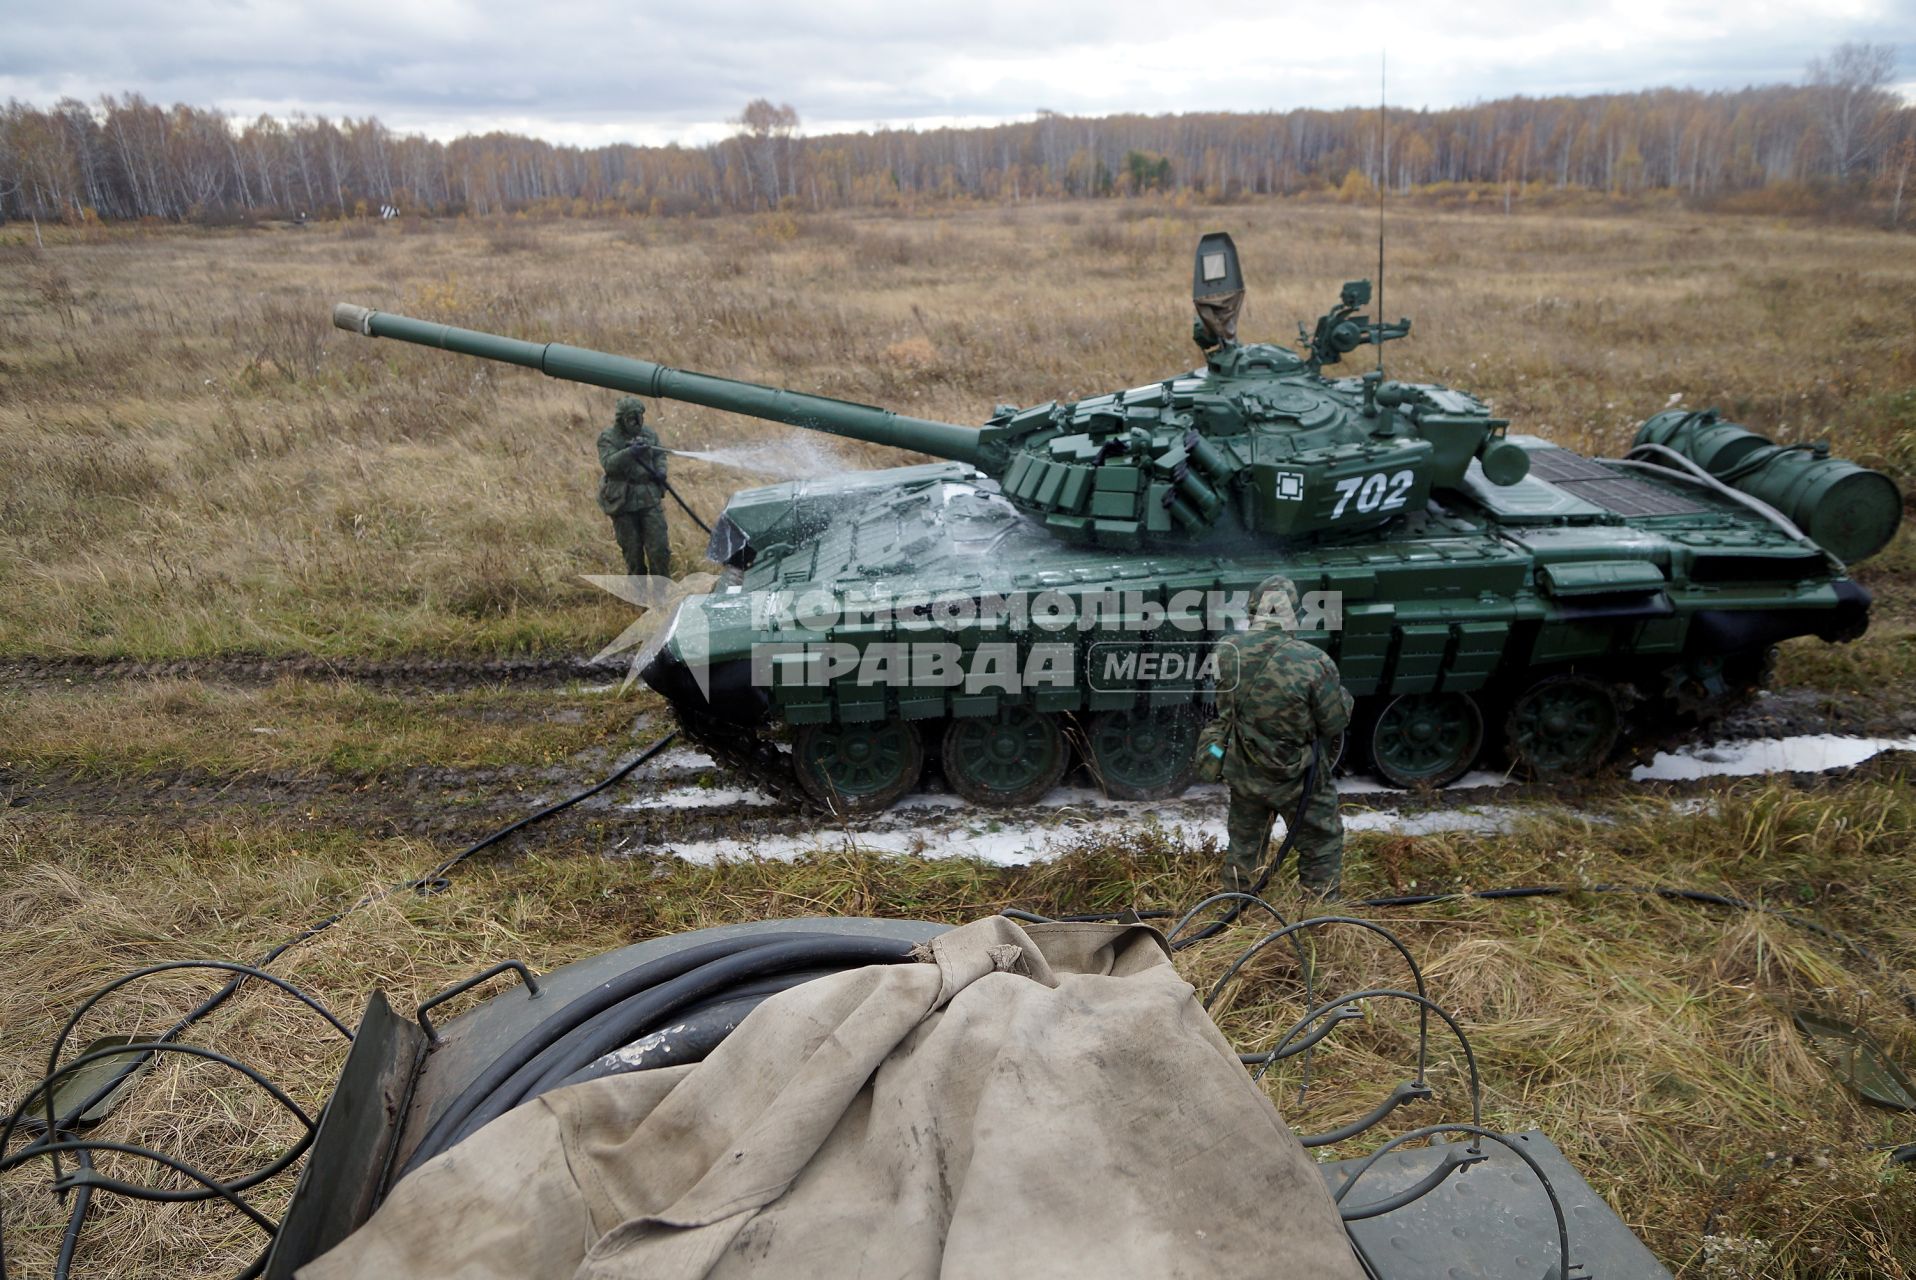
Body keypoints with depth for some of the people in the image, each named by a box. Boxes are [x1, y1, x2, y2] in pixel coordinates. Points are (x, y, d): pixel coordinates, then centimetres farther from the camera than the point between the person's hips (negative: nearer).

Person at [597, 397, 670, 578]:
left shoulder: (648, 433, 8)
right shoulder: (608, 437, -5)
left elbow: (659, 455, 20)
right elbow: (608, 463, -20)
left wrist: (660, 471, -1)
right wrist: (630, 452, -33)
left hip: (650, 500, 2)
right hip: (623, 502, -2)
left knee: (659, 548, -3)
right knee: (632, 551, 7)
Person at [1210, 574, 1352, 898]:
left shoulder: (1226, 651, -13)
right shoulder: (1313, 661, -26)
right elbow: (1336, 721, -14)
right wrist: (1343, 696, 6)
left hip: (1243, 773, 4)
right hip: (1297, 777, -4)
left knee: (1243, 846, 24)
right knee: (1322, 845, 17)